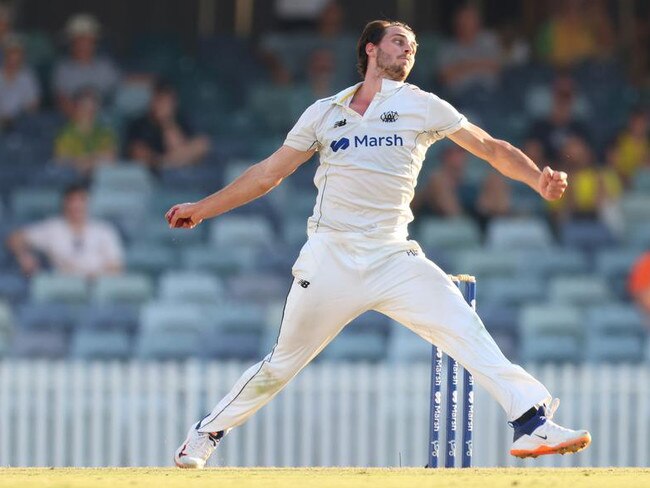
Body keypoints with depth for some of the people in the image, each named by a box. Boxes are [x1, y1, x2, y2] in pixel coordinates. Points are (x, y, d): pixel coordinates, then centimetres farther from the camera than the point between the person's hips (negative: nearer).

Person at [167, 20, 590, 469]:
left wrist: (538, 180, -16)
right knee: (282, 364, 3)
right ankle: (208, 434, 22)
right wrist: (201, 209, 20)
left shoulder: (420, 106, 7)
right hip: (330, 260, 0)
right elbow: (268, 174, 19)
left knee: (464, 327, -18)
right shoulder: (324, 113, 10)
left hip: (393, 259, 0)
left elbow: (490, 147, 2)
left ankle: (533, 422, -23)